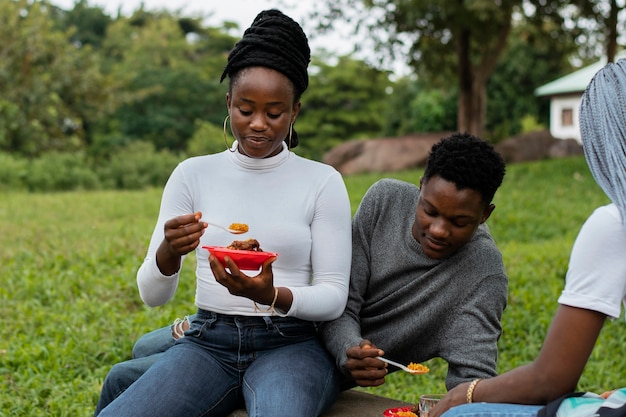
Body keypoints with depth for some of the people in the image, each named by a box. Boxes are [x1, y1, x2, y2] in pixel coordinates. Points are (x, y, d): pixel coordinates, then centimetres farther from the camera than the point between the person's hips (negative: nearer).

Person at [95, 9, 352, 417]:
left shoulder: (323, 181, 1)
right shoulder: (193, 174, 6)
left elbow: (335, 298, -3)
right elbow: (152, 295, 4)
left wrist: (271, 296, -24)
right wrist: (169, 252, -19)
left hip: (290, 345, -2)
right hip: (207, 342, 3)